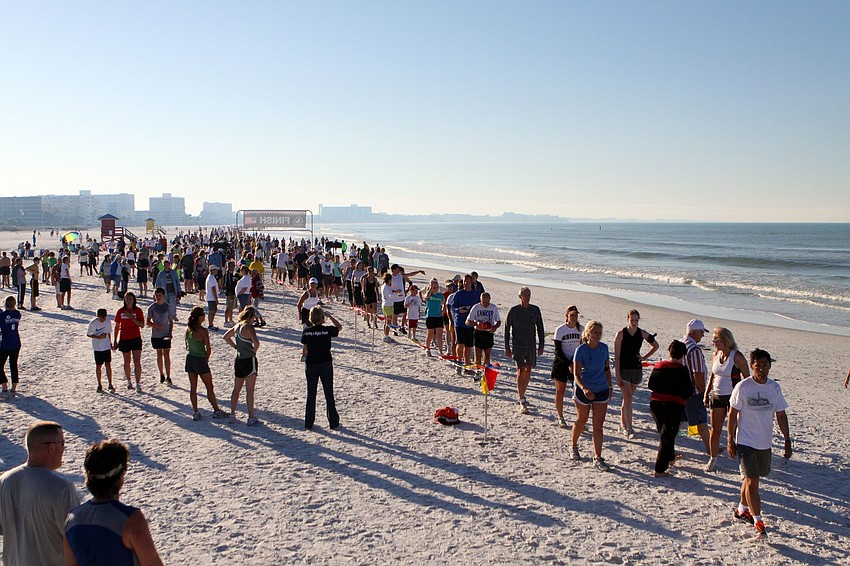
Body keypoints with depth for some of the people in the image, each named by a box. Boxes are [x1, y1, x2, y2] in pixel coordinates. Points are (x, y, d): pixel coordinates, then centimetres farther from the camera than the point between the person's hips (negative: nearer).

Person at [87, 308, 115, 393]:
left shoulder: (108, 322, -1)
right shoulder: (93, 323, -11)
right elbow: (88, 334, -5)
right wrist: (98, 337, -17)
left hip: (107, 347, 2)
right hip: (97, 348, -2)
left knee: (108, 365, -1)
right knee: (98, 366, 5)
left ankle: (110, 385, 3)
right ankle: (99, 385, 17)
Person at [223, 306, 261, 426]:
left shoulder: (237, 326, 5)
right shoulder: (249, 327, -18)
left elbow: (226, 337, 19)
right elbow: (256, 342, -33)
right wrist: (254, 350, -14)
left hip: (239, 360, 7)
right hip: (249, 361, -7)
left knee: (236, 389, 18)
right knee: (249, 391, -1)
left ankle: (232, 414, 27)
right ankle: (251, 418, 4)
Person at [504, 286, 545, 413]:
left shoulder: (535, 310, 3)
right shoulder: (514, 310, -5)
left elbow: (540, 328, 10)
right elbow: (507, 329, -1)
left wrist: (541, 345, 8)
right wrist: (507, 347, -2)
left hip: (531, 345, 4)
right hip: (518, 345, -4)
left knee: (528, 371, 10)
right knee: (521, 370, -10)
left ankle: (522, 394, 28)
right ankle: (522, 402, -9)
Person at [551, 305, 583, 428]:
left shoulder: (581, 329, 1)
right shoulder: (560, 330, -8)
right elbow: (557, 351, -8)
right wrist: (568, 365, -15)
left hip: (576, 362, 2)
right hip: (561, 362, -2)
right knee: (560, 390, 4)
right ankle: (560, 418, 17)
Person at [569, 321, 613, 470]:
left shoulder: (604, 348, -1)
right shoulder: (581, 350, -15)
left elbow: (607, 368, 12)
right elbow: (576, 374, -18)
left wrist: (610, 387, 12)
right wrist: (584, 388, -34)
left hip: (602, 390, 3)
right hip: (583, 390, -3)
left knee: (598, 426, 0)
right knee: (581, 421, 15)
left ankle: (597, 459, 4)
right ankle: (574, 447, 40)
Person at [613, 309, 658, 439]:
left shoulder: (642, 333, 1)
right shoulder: (621, 334, -10)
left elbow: (655, 345, 18)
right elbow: (617, 356, -10)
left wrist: (644, 357, 6)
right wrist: (617, 375, -15)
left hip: (637, 369, 4)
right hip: (623, 369, -4)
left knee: (627, 397, 13)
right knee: (628, 397, -12)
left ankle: (623, 423, 28)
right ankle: (629, 428, -13)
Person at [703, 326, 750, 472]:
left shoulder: (737, 357, -13)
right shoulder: (716, 355, 5)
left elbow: (747, 378, -9)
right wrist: (706, 394, 13)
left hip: (733, 397, -5)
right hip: (717, 396, 5)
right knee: (715, 430, 8)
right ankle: (713, 459, 21)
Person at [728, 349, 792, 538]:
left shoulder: (775, 387, 1)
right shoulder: (743, 387, -11)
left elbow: (781, 415, 9)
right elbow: (733, 414, -5)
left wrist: (787, 440, 6)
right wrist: (731, 440, -5)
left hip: (765, 443, 4)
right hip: (745, 442, -4)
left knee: (750, 479, 16)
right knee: (752, 481, -7)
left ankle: (741, 510, 33)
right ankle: (758, 522, 0)